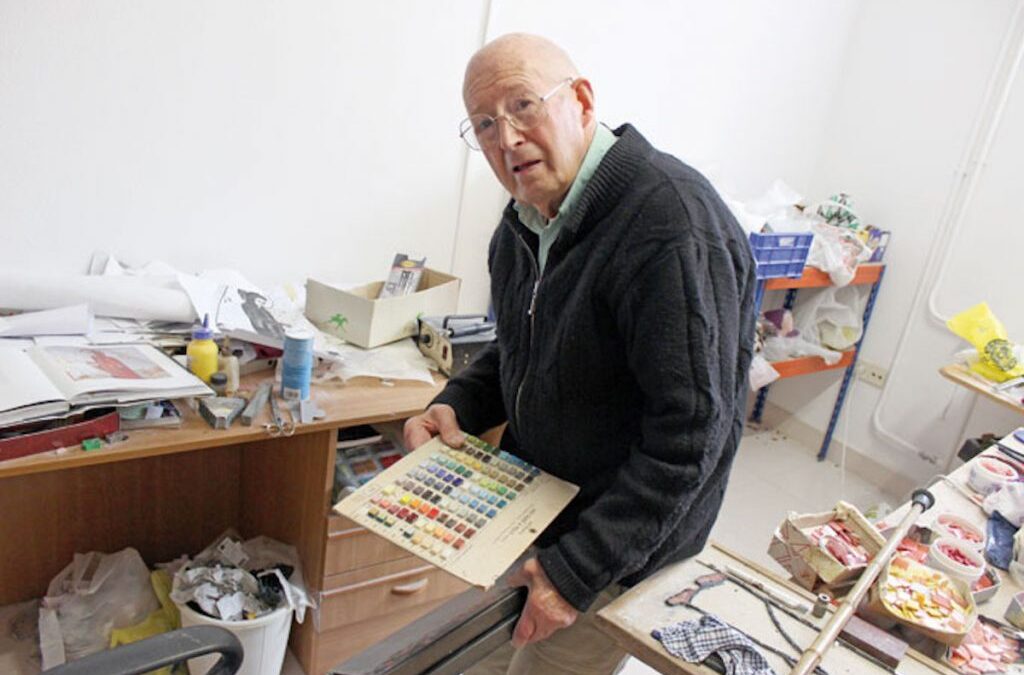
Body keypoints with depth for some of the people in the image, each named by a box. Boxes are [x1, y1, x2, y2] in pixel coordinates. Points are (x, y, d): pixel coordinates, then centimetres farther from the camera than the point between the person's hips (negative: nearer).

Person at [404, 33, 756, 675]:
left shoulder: (672, 223, -28)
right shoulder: (525, 220, 1)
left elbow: (688, 434, -29)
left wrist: (578, 571, -25)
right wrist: (456, 406, -5)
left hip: (623, 550, -7)